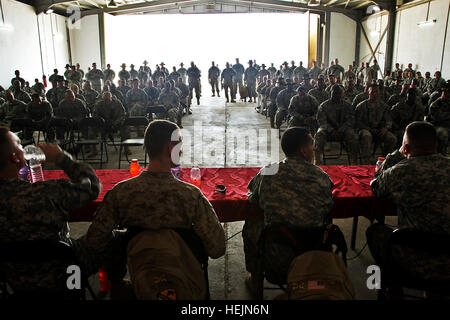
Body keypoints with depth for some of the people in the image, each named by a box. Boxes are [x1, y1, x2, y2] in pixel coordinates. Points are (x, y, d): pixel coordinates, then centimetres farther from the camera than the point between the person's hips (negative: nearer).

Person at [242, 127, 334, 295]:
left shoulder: (267, 173, -11)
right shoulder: (322, 177, -11)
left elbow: (252, 199, 8)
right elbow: (327, 209, 6)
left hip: (274, 256, 0)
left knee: (250, 225, 28)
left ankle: (254, 278, 44)